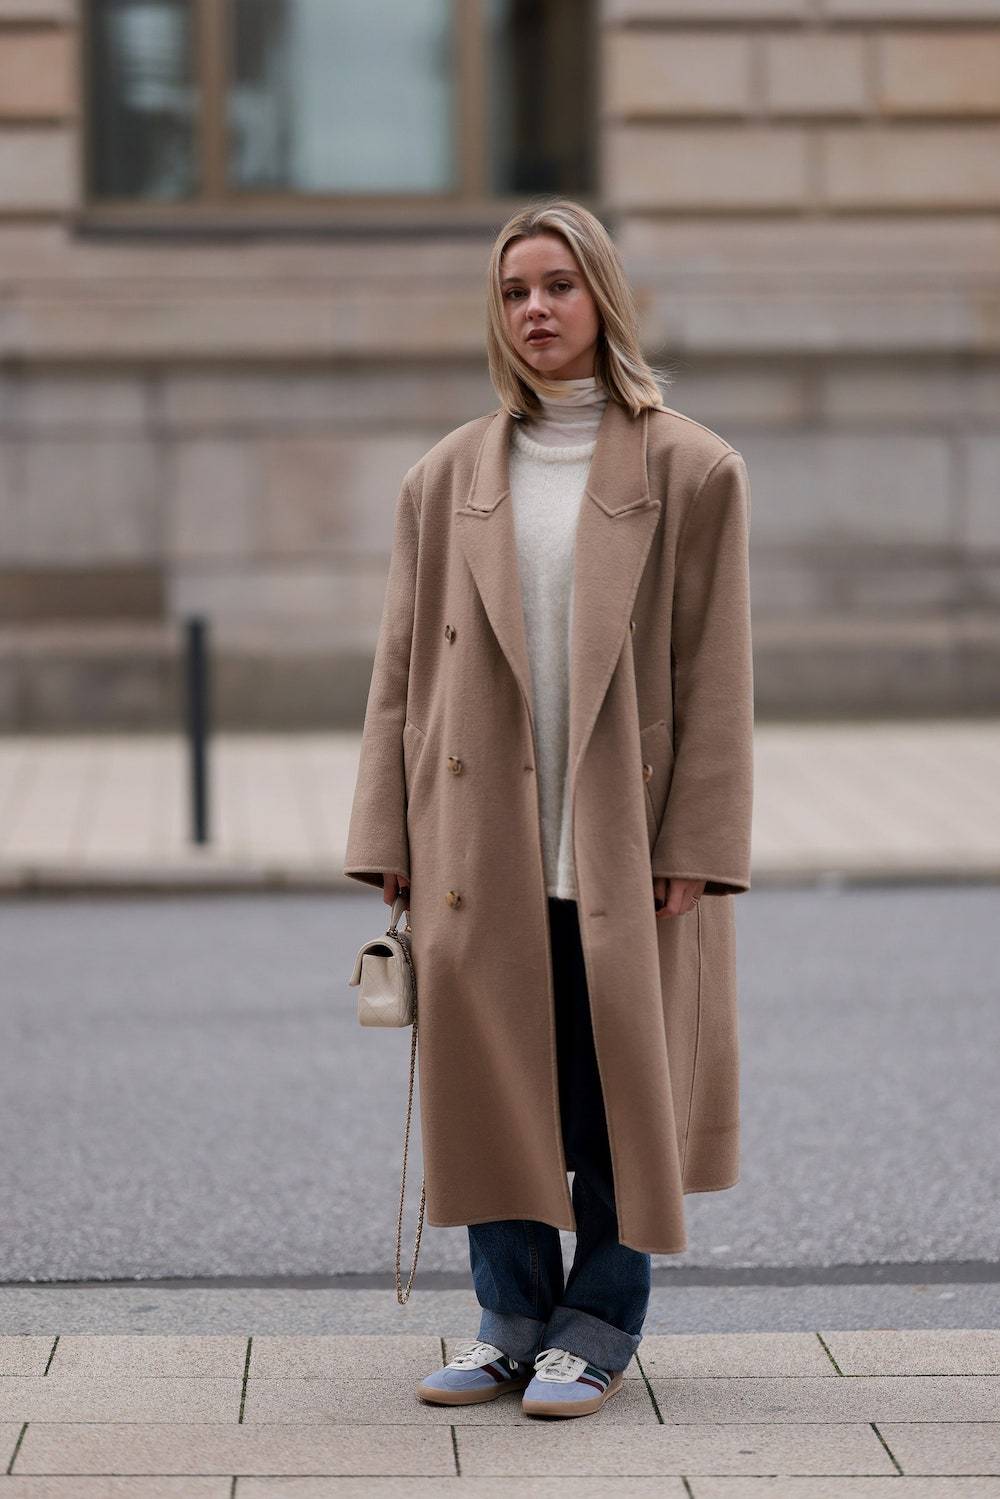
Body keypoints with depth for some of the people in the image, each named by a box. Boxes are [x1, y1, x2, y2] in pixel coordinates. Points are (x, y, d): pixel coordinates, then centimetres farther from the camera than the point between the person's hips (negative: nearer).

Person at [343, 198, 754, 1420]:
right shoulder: (446, 480, 9)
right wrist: (391, 839, 2)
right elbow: (402, 667, 9)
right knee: (490, 1077, 5)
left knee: (620, 1078, 2)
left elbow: (714, 673, -3)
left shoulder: (690, 470, 0)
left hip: (623, 846, -3)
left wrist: (694, 847, -9)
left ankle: (601, 1326, 15)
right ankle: (514, 1318, 18)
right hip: (482, 842, 3)